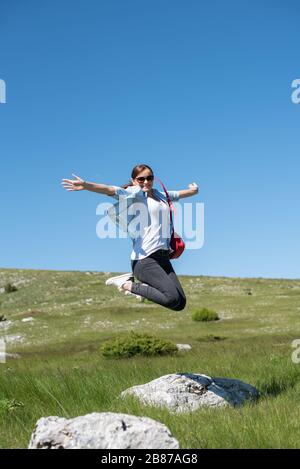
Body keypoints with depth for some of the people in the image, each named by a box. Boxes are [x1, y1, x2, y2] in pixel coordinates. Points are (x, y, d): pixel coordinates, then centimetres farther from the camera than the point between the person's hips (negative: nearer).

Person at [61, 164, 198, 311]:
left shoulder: (161, 195, 18)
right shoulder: (135, 193, -3)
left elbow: (179, 194, 37)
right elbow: (111, 190, -21)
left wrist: (194, 189, 51)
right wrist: (86, 185, -37)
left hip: (163, 257, 8)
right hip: (145, 259, -8)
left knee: (180, 303, 4)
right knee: (173, 298, -21)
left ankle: (134, 281, 16)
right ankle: (127, 284, -4)